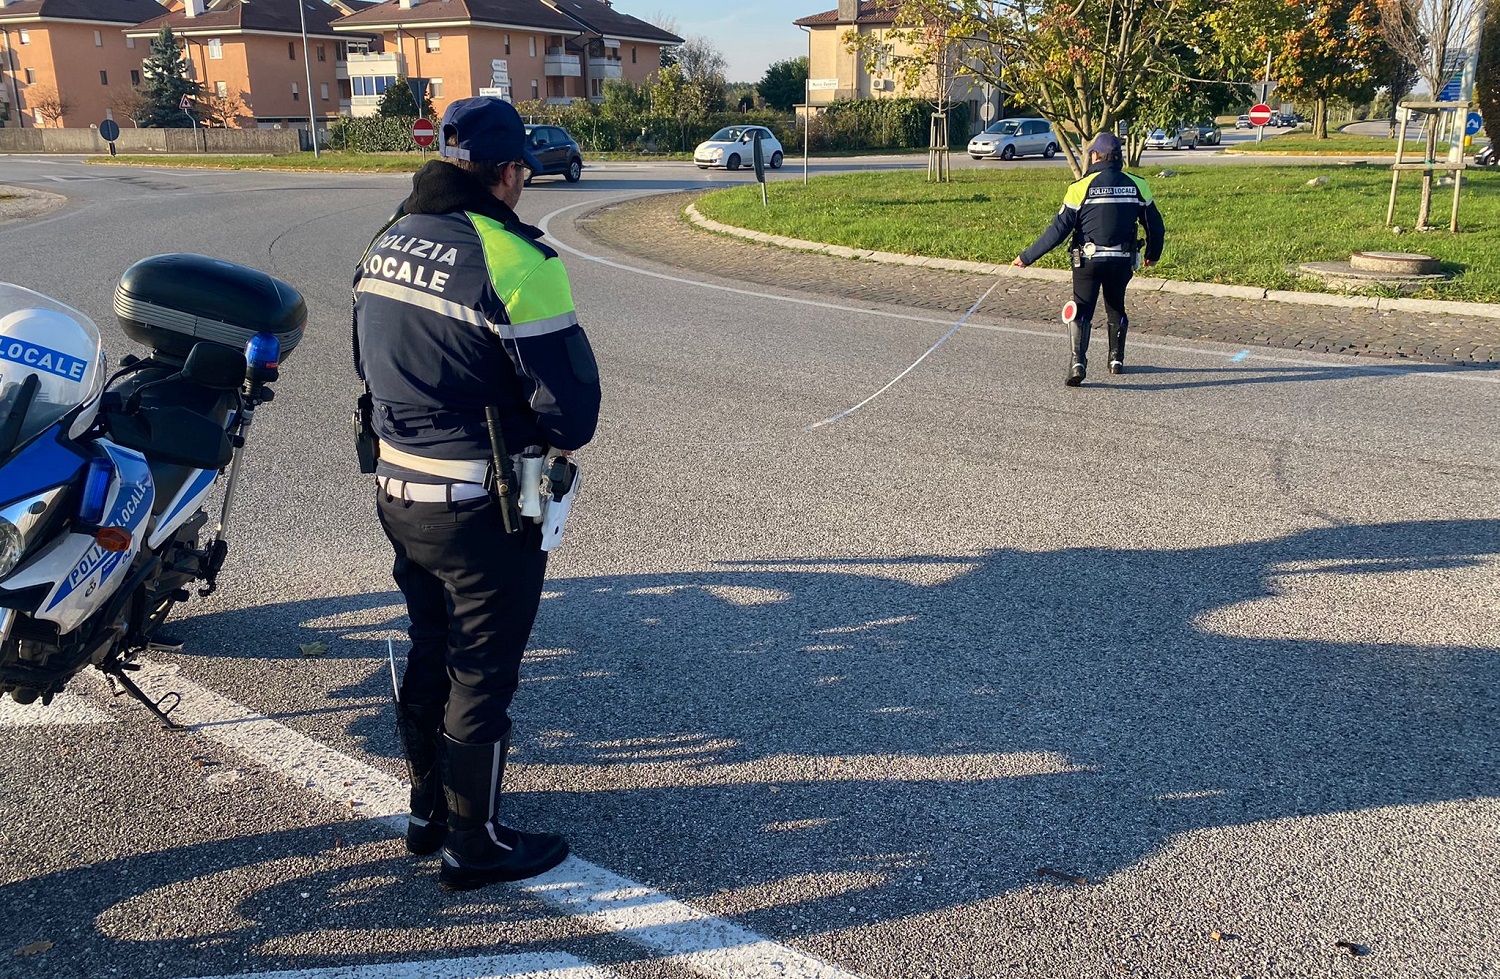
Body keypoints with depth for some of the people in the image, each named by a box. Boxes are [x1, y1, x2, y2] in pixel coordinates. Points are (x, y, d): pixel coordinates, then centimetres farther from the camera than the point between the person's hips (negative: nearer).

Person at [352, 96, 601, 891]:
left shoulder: (385, 246, 4)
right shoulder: (512, 260, -21)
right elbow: (572, 406, -21)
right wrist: (553, 437, 0)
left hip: (398, 491, 8)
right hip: (482, 509, -8)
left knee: (429, 651, 22)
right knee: (481, 674, 7)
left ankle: (427, 810, 38)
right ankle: (473, 845, 22)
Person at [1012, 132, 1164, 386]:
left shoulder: (1081, 187, -11)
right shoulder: (1136, 185, 1)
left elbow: (1058, 230, -12)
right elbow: (1155, 225, 8)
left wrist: (1027, 257, -6)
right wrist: (1153, 254, 27)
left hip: (1088, 260, -3)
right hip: (1122, 260, 3)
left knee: (1081, 310, 1)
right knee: (1116, 308, 22)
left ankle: (1078, 362, -17)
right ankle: (1117, 360, 30)